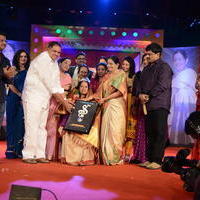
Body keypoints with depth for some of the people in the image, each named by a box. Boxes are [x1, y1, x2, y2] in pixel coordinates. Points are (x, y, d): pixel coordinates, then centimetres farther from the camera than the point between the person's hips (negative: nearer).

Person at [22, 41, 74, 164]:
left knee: (42, 127, 6)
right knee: (32, 126, -7)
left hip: (45, 98, 8)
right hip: (33, 97, -8)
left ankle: (40, 155, 10)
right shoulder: (42, 61, -14)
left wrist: (65, 100, 0)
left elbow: (57, 84, 11)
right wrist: (64, 102, -16)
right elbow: (50, 85, -17)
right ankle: (28, 155, -1)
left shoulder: (54, 63, 12)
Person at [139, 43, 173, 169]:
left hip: (160, 105, -7)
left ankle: (157, 160, -4)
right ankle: (150, 159, 14)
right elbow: (141, 84, 20)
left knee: (160, 133, -6)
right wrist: (141, 94, -1)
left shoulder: (164, 67, -2)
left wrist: (148, 95, -10)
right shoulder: (147, 69, 22)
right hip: (148, 105, 7)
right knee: (149, 133, 8)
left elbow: (162, 85, -12)